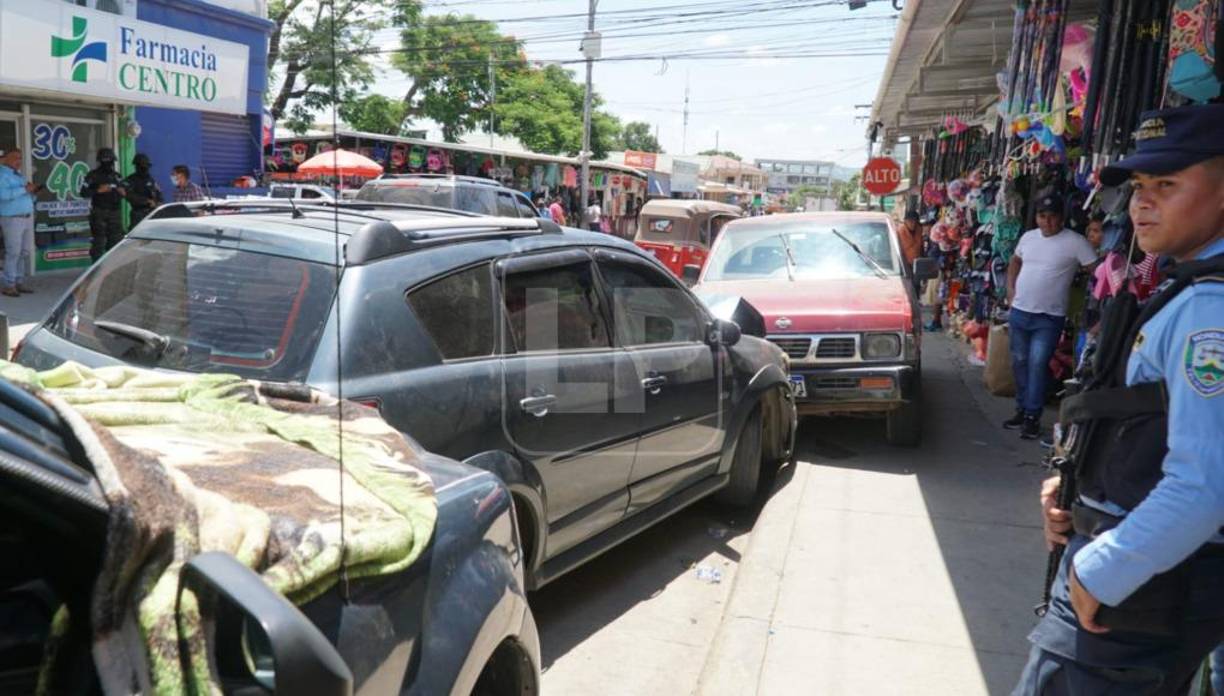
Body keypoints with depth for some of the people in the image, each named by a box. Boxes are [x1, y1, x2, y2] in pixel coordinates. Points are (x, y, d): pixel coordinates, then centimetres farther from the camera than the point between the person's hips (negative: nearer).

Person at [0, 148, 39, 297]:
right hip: (12, 219, -8)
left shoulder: (18, 175, 18)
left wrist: (33, 191, 2)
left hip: (27, 217, 8)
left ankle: (19, 282, 13)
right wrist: (24, 189, -24)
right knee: (13, 253, -8)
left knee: (25, 252, 7)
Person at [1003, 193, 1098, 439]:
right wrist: (1010, 290, 11)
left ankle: (1033, 416, 0)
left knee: (1037, 365, -9)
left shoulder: (1075, 242, -10)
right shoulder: (1028, 237, 7)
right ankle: (1022, 409, 25)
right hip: (1019, 312, 5)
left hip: (1049, 318, -5)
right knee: (1020, 363, 12)